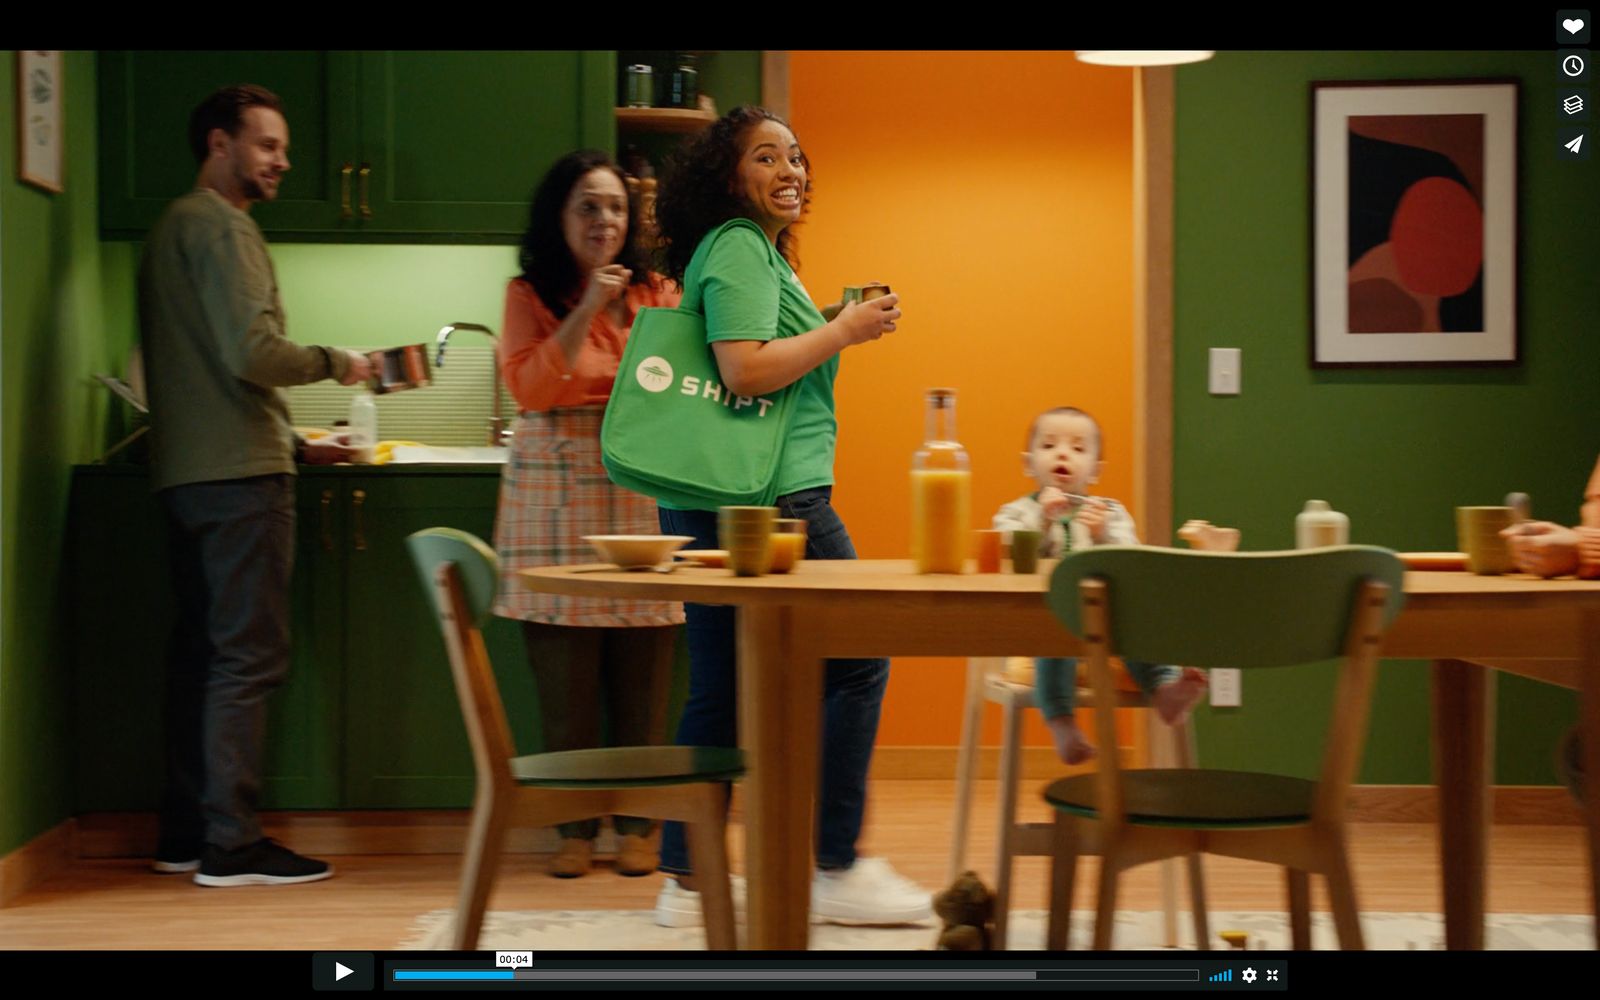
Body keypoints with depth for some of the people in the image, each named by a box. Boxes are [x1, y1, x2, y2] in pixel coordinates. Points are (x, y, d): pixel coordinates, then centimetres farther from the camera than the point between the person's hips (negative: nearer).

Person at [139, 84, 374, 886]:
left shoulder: (173, 227, 21)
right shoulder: (221, 226, -10)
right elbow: (253, 353, -21)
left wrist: (294, 445, 22)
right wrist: (332, 362, -5)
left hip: (189, 477, 10)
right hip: (238, 475, -10)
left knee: (201, 651, 13)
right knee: (248, 655, -8)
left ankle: (185, 833, 17)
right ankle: (231, 843, -9)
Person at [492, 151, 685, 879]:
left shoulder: (656, 294, 8)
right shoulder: (530, 296, 5)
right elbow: (529, 388, -9)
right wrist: (588, 309, -13)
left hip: (644, 491, 1)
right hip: (557, 500, -1)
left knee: (641, 677, 0)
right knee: (566, 682, 1)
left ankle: (639, 823, 11)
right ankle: (576, 826, 11)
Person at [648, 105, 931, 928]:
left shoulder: (753, 249, 21)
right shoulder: (740, 248, -10)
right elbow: (744, 371, -22)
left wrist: (830, 330, 18)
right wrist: (843, 331, -12)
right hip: (770, 496, -10)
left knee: (720, 689, 10)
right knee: (854, 660, -1)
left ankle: (686, 880, 12)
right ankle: (837, 870, 3)